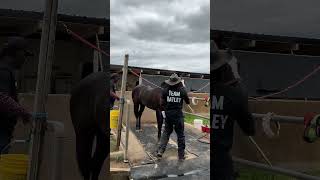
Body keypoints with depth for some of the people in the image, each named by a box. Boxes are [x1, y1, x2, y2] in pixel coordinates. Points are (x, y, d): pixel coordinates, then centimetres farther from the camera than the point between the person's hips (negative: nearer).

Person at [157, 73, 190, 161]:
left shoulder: (165, 90, -6)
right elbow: (188, 102, 5)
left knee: (166, 132, 17)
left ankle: (160, 150, 7)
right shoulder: (182, 90, -8)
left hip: (168, 114, 2)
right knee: (180, 134, 9)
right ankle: (181, 155, 16)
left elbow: (162, 102, -2)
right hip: (178, 114, -2)